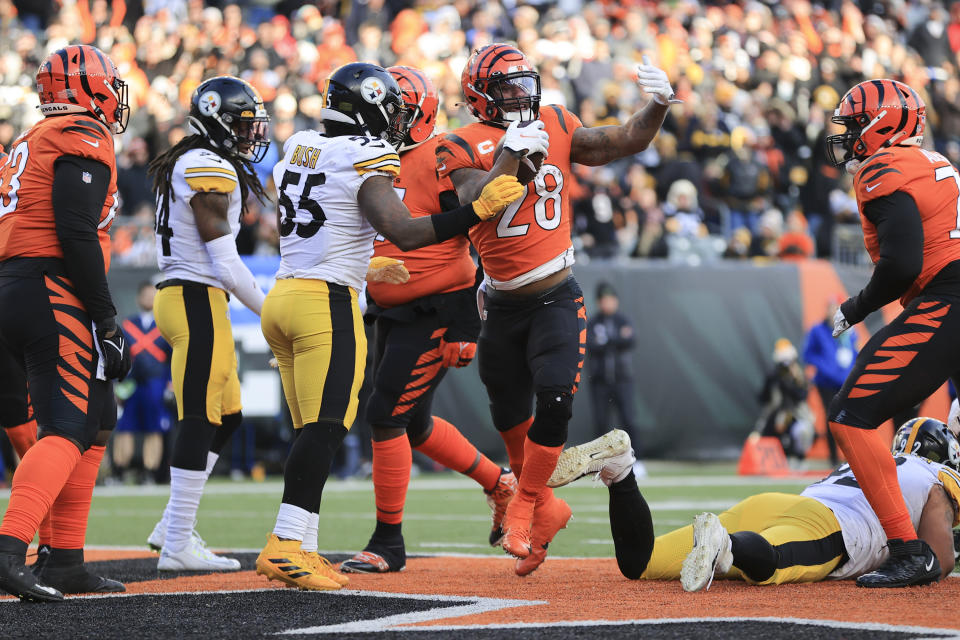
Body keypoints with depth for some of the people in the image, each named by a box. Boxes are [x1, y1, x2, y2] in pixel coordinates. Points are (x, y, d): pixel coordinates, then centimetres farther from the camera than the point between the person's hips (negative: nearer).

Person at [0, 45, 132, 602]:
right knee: (68, 429, -14)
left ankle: (67, 561, 14)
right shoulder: (85, 140, -8)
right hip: (55, 298, -10)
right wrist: (107, 320, -16)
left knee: (96, 423, 16)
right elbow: (76, 235, -18)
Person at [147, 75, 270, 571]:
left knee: (226, 416, 15)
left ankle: (172, 527, 18)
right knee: (200, 420, -7)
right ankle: (178, 545, -5)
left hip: (175, 293, 10)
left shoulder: (182, 166, 17)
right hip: (198, 301, -10)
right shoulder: (212, 169, -14)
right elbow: (224, 263, -17)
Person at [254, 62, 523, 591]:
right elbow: (404, 233, -20)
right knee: (325, 427, -11)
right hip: (327, 303, -8)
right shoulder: (366, 159, -9)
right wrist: (478, 211, -18)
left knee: (315, 430, 11)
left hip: (282, 294, 8)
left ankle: (301, 551, 8)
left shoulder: (299, 147, 14)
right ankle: (285, 545, -21)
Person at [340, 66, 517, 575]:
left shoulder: (444, 161, -15)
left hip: (437, 312, -9)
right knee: (412, 424, 15)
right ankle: (500, 485, 36)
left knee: (385, 417, -11)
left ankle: (388, 542, 0)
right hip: (391, 313, 9)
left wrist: (468, 325, -19)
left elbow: (485, 243, -16)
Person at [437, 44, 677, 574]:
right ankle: (544, 509, 34)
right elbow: (477, 203, -24)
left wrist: (657, 105, -9)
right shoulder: (464, 148, -7)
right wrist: (511, 154, -30)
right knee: (511, 419, 10)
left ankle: (524, 509, 0)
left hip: (556, 300, 0)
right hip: (502, 307, 0)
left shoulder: (556, 130, 3)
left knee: (554, 399, -18)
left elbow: (625, 142, 7)